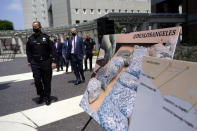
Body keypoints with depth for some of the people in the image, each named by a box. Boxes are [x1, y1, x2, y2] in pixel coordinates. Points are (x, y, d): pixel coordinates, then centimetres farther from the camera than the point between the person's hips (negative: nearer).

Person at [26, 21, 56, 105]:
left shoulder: (46, 37, 1)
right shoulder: (30, 39, 9)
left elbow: (52, 49, -2)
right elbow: (28, 51, 17)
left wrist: (53, 61, -8)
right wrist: (29, 61, 9)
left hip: (46, 63, -2)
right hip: (35, 63, 2)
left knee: (46, 81, 4)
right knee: (37, 81, 0)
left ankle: (47, 98, 19)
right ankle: (41, 96, 23)